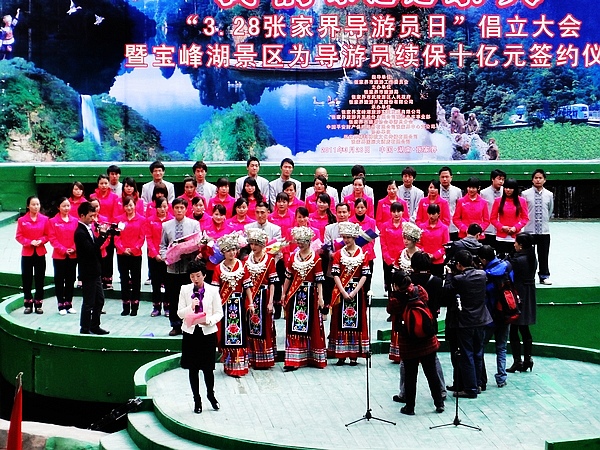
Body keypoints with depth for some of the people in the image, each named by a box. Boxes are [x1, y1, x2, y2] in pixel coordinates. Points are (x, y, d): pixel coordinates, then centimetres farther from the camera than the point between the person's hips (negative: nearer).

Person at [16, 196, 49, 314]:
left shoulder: (44, 219, -2)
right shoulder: (22, 220, -4)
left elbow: (47, 235, 2)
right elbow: (19, 236, -4)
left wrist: (41, 241, -16)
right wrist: (30, 242, -17)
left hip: (40, 253, 1)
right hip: (27, 253, -1)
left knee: (39, 279, 5)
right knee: (26, 279, 3)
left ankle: (38, 304, 14)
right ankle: (28, 304, 13)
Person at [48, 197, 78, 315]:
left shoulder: (75, 221, 4)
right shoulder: (53, 221, -3)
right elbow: (52, 239, -7)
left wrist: (73, 249, -12)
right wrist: (63, 250, -15)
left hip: (73, 256, 3)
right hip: (59, 256, -2)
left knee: (70, 280, 8)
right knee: (59, 280, 3)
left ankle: (69, 304, 18)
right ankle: (61, 305, 9)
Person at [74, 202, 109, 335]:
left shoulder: (88, 229, 10)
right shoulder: (80, 232, -18)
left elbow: (95, 245, 11)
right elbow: (91, 249, -25)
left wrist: (104, 233, -1)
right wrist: (102, 235, -22)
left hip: (95, 271, 9)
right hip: (87, 273, -9)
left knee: (99, 300, 16)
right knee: (89, 303, 0)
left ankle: (95, 326, 26)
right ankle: (85, 329, 10)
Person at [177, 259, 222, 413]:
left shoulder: (213, 290, -2)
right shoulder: (185, 290, 1)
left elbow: (219, 313, 0)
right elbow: (180, 313, 0)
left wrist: (209, 320, -20)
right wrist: (191, 307, -19)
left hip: (208, 332, -1)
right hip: (190, 333, 1)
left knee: (208, 368, 5)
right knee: (193, 369, 8)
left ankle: (211, 395, 30)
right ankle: (197, 399, 23)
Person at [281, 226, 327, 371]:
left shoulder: (316, 259, -3)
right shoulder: (293, 257, 9)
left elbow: (319, 280, -5)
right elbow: (288, 277, 12)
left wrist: (320, 298, -9)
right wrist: (284, 294, 10)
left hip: (310, 295, -3)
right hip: (294, 294, 3)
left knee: (311, 325, 4)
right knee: (294, 326, 1)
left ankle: (313, 358, 15)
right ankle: (293, 360, 1)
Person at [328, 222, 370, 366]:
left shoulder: (363, 254, 3)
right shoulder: (338, 254, 5)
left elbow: (364, 275, -3)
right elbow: (335, 274, -2)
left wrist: (354, 292, -13)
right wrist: (343, 292, -13)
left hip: (357, 292, 0)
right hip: (341, 292, 1)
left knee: (356, 321, 1)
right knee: (340, 321, 0)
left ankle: (354, 355, 6)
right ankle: (341, 355, 4)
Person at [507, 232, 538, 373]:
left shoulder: (518, 260, -20)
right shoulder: (532, 258, 5)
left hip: (518, 296, -8)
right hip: (529, 297, 8)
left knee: (514, 331, -1)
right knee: (524, 329, 15)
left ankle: (517, 362, 1)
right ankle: (527, 360, 18)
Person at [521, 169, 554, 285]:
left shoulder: (549, 195, 1)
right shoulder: (525, 194, -6)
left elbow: (550, 211, 15)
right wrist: (527, 221, 5)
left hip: (544, 230, 2)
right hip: (529, 230, -2)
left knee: (543, 254, 9)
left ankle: (544, 276, 20)